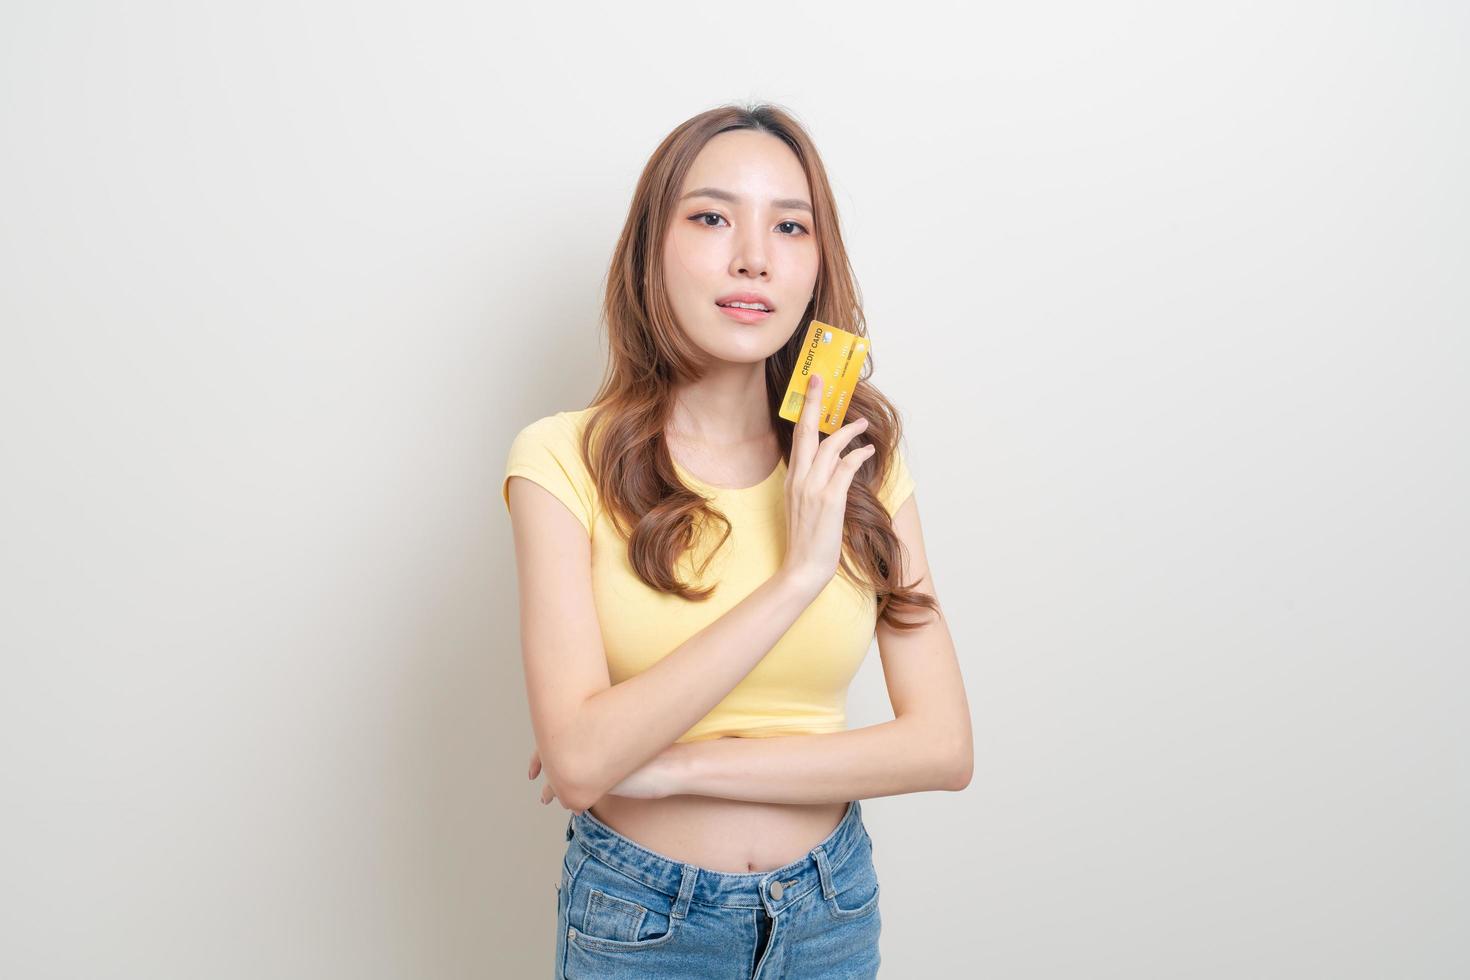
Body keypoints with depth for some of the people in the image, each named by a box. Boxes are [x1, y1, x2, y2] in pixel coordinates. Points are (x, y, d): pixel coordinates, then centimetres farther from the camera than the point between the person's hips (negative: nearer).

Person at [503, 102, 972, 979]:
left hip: (832, 907, 3)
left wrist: (676, 766, -18)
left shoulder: (863, 458, -6)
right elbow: (578, 762, -23)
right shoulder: (566, 459, -15)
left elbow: (944, 746, -11)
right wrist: (795, 576, -26)